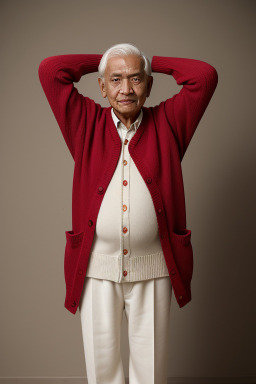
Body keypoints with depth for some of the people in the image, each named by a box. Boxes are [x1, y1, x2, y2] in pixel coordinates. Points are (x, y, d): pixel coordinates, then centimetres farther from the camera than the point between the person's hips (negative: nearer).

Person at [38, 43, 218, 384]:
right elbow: (50, 70, 0)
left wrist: (152, 61, 7)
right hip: (96, 266, 1)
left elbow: (205, 75, -3)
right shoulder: (87, 123, 3)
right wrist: (100, 61, 9)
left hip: (153, 266, 0)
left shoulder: (166, 124, 3)